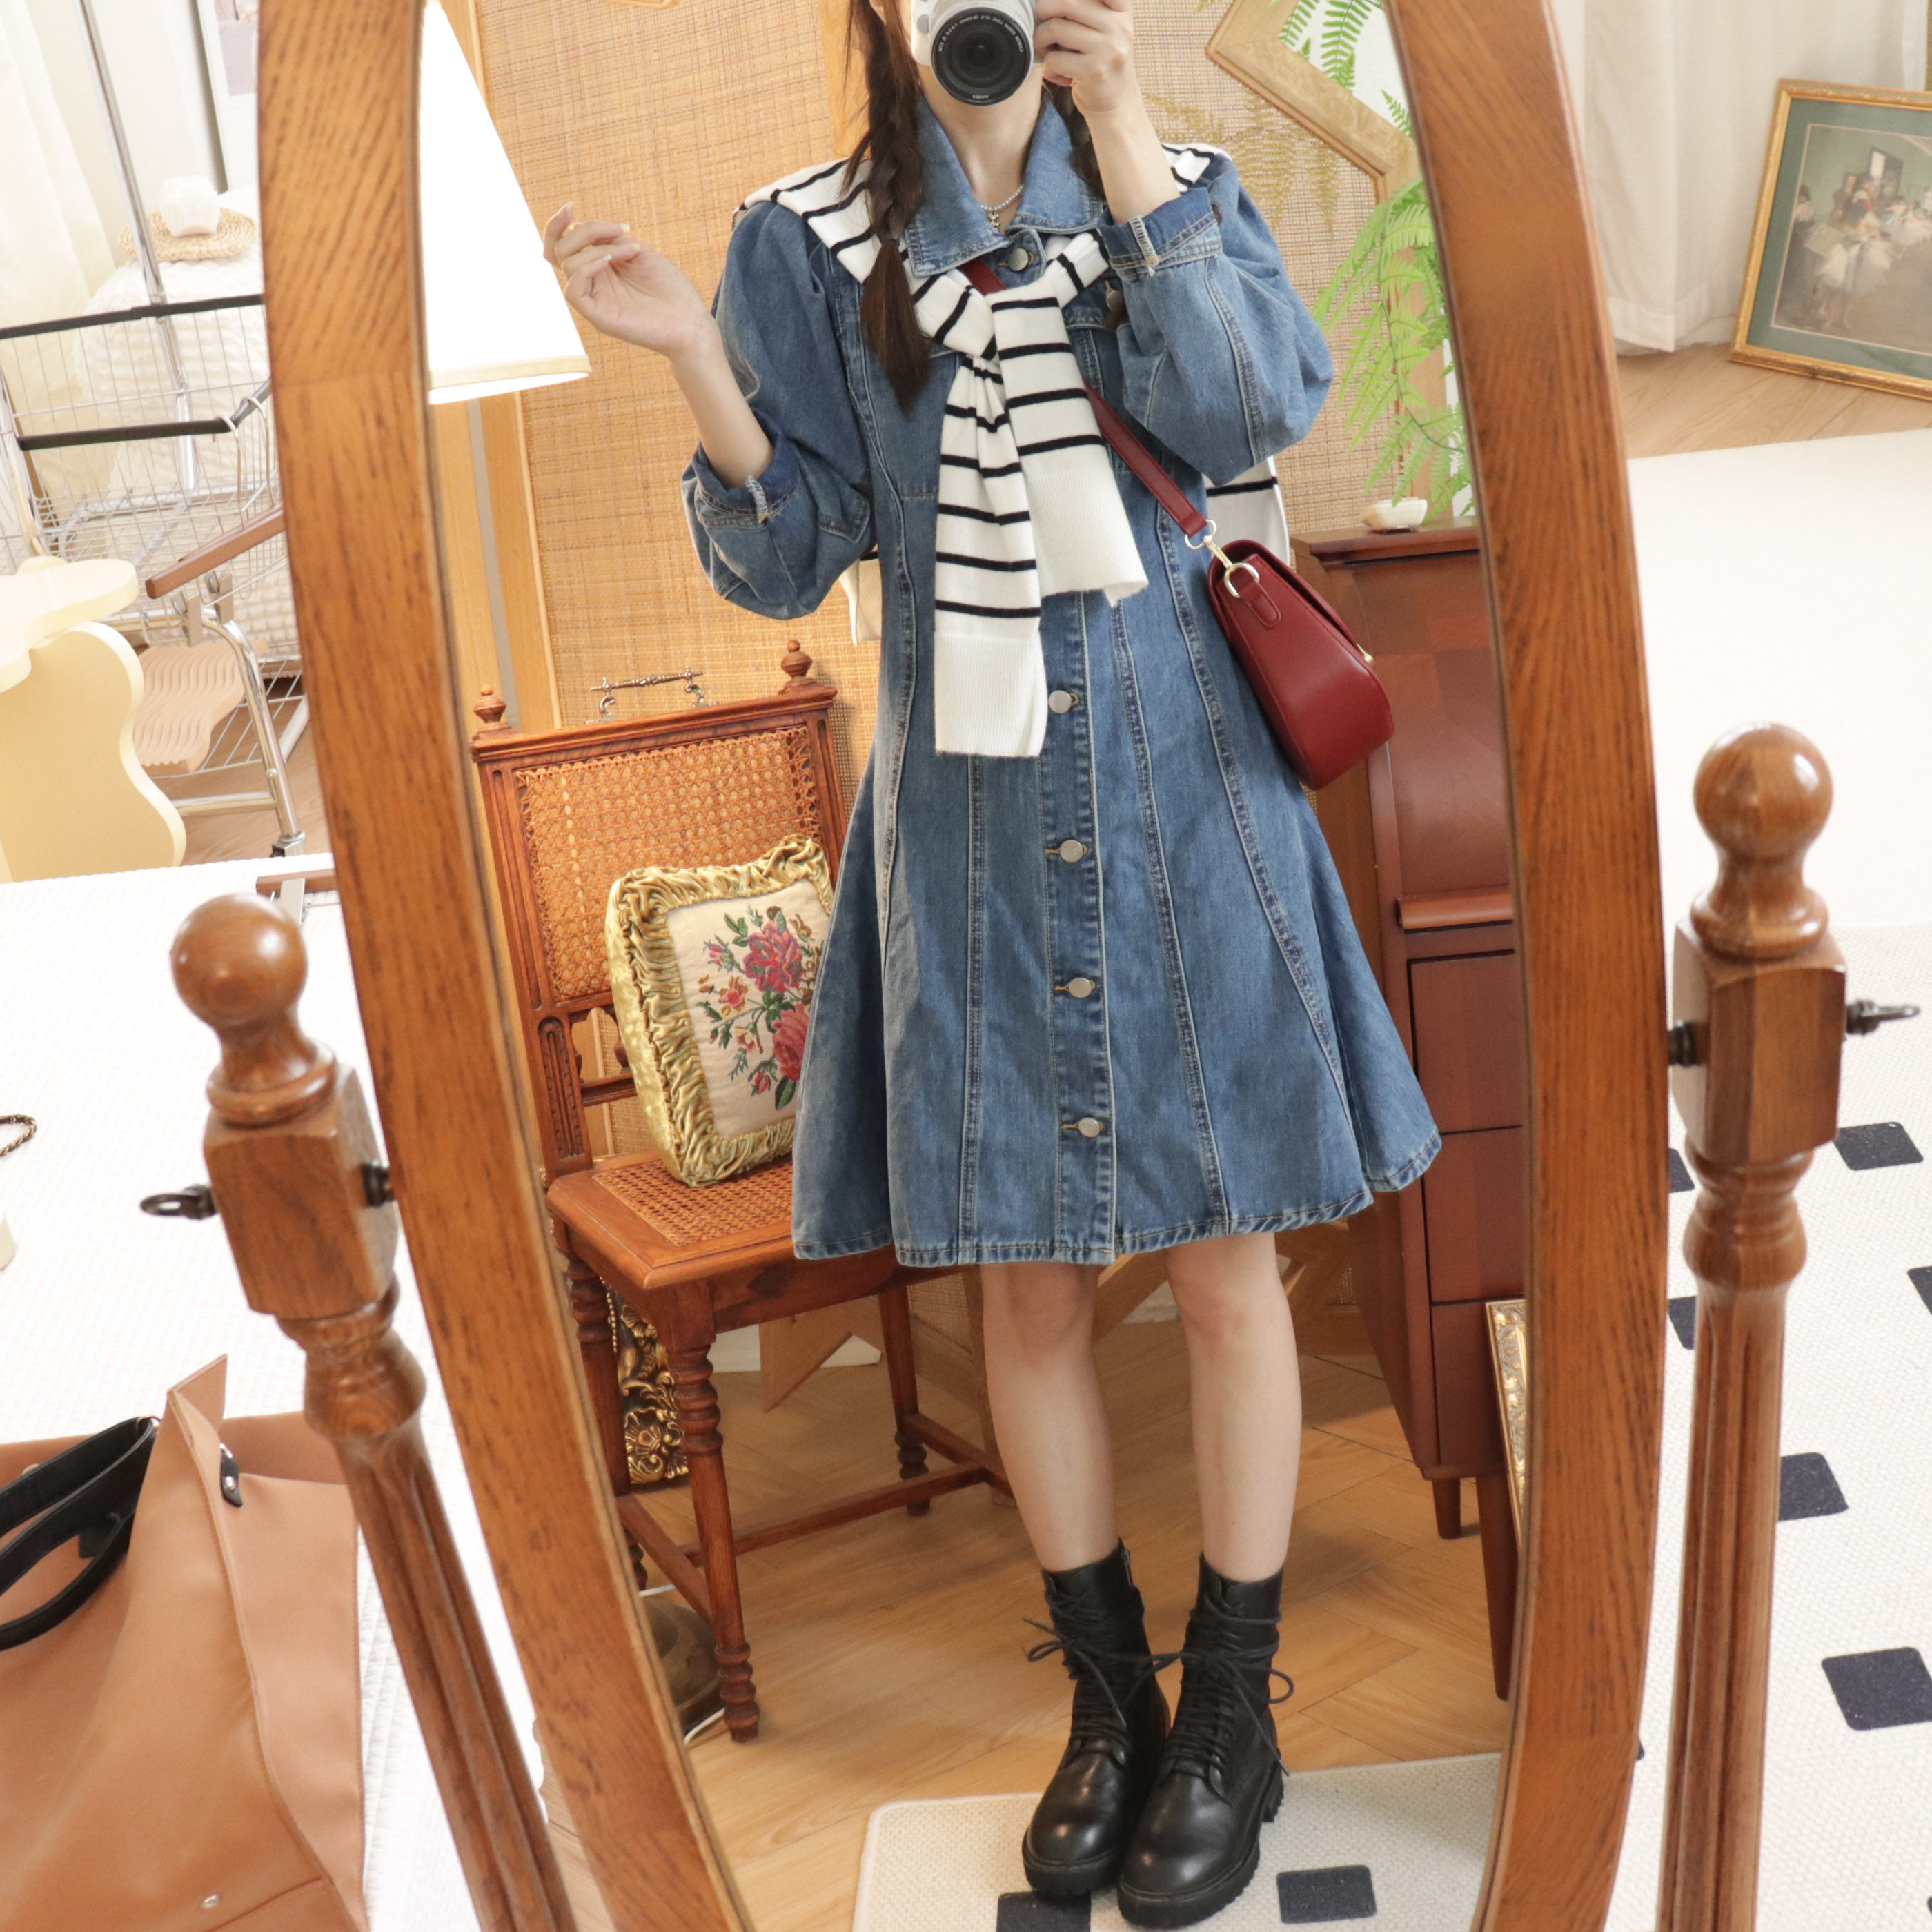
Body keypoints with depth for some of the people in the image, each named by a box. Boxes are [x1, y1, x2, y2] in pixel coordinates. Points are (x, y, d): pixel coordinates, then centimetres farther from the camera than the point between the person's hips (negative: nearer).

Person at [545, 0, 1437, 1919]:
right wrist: (696, 358, -16)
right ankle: (1108, 1696, 29)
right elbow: (787, 558, -1)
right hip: (974, 819, 1)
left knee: (1222, 1257, 5)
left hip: (1182, 796, 0)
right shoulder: (810, 242, 4)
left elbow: (1257, 411, -13)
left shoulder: (1183, 187, 5)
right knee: (1026, 1276, 8)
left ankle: (1231, 1716, 24)